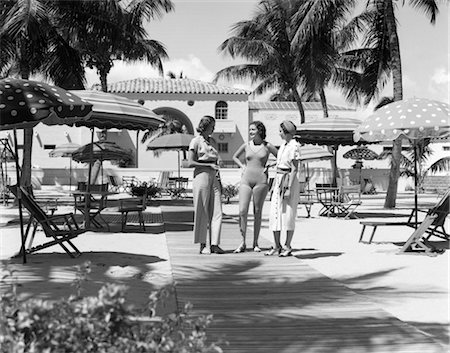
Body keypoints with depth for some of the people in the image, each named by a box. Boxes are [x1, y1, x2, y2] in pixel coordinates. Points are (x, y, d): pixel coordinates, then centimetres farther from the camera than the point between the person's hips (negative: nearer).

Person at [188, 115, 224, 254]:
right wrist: (209, 165, -13)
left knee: (216, 212, 0)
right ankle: (202, 245, 4)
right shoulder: (196, 141, -3)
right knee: (202, 212, -2)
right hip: (201, 176, -6)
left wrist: (219, 180, 16)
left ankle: (214, 244, 2)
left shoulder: (212, 141, 17)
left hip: (214, 178, 6)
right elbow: (190, 163, -9)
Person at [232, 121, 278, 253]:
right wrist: (242, 166, 10)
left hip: (261, 181, -2)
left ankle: (255, 243, 12)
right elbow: (235, 156, 25)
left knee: (257, 212, 2)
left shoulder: (267, 146, 2)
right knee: (242, 211, -8)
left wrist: (269, 166, -1)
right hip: (246, 181, 2)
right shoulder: (246, 146, 9)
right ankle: (243, 243, 1)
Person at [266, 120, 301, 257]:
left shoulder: (294, 146, -14)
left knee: (288, 214, -2)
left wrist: (288, 188, -19)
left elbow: (294, 169, -16)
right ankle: (276, 245, 12)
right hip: (278, 179, 8)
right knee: (275, 212, 5)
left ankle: (287, 247, 6)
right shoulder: (283, 144, 12)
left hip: (289, 181, -8)